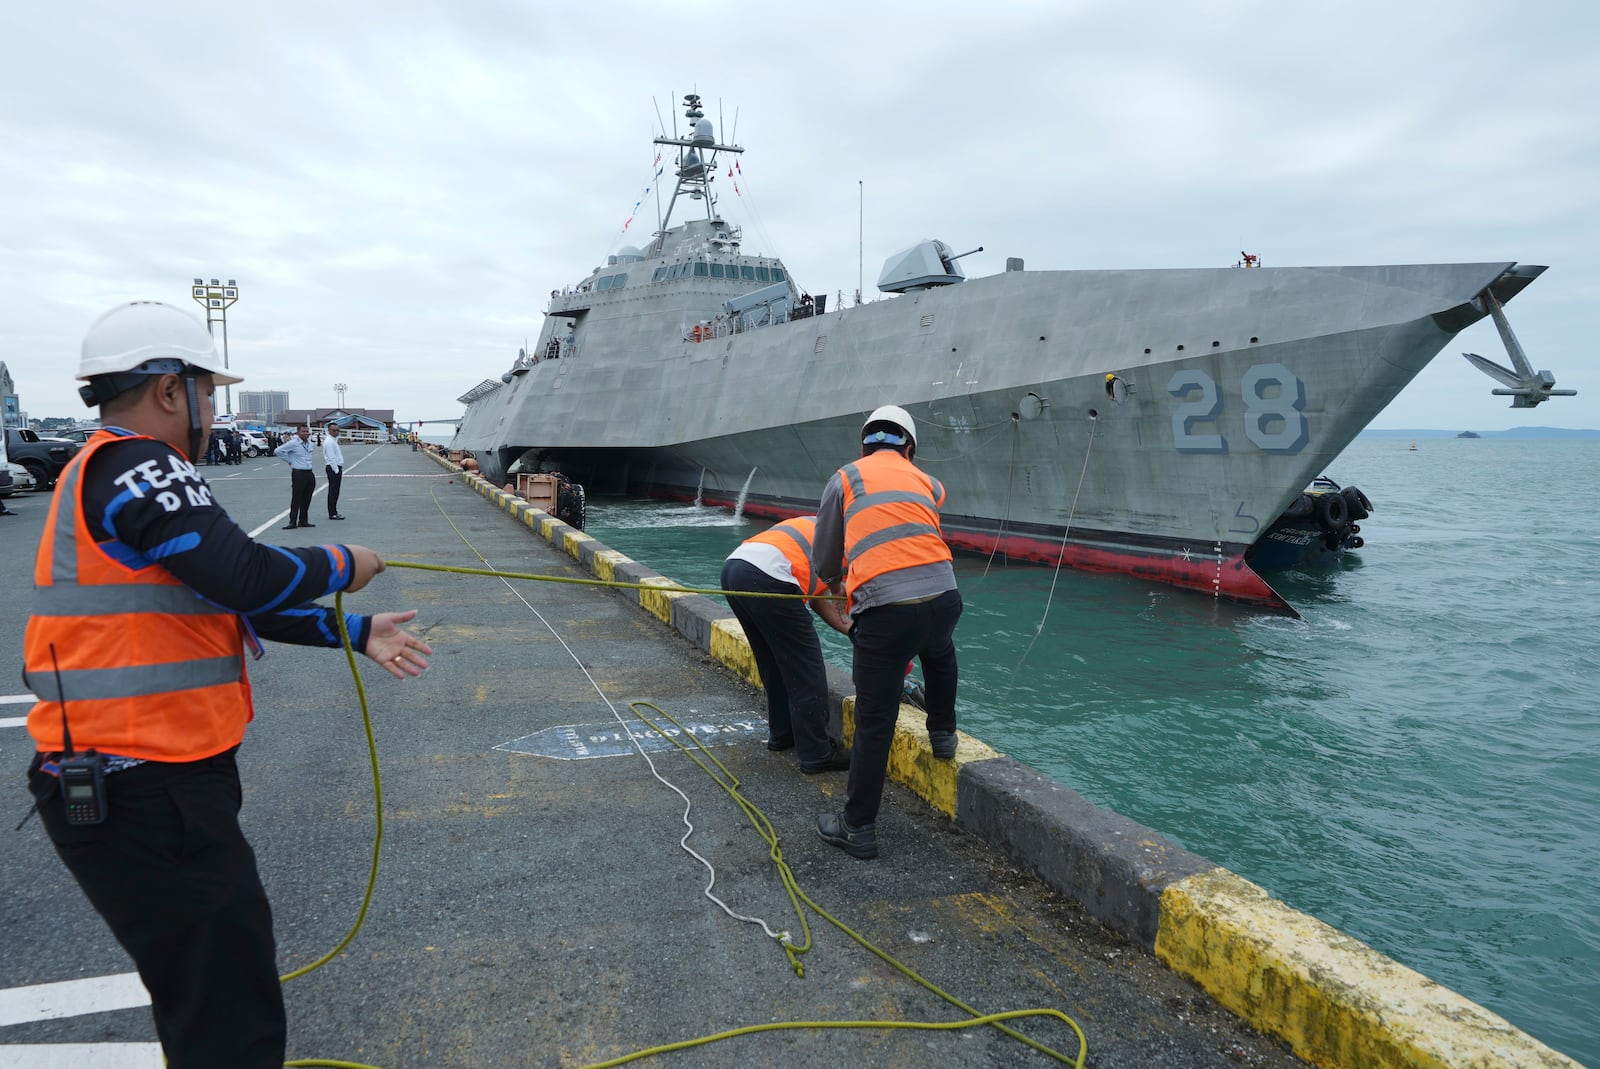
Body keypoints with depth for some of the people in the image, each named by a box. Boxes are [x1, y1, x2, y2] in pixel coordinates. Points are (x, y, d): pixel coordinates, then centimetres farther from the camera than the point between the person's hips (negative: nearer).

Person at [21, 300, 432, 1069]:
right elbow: (251, 580, -26)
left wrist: (357, 634, 14)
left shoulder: (120, 475, 16)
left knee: (211, 987, 26)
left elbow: (235, 600, 16)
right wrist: (343, 566, -7)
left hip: (163, 779, 11)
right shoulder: (132, 466, -17)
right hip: (142, 797, -11)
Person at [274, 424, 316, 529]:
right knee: (296, 499, -4)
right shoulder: (293, 443, -10)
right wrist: (289, 461, -3)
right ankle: (292, 522, 1)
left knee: (307, 499, 10)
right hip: (298, 474, -6)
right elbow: (277, 451, -8)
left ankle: (303, 521, 19)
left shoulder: (309, 442, 9)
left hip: (309, 473, 6)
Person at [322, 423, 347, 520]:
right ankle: (332, 514, -7)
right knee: (333, 492, -8)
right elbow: (331, 458, -19)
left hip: (337, 468, 10)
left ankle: (334, 512, 20)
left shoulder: (334, 440, 18)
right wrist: (336, 470, -20)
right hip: (333, 469, -10)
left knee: (335, 492, 14)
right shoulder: (329, 442, -13)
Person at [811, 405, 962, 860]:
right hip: (942, 597, 3)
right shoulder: (929, 484, 20)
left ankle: (858, 828, 17)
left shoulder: (846, 478, 13)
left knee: (874, 724, 6)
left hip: (884, 612, -3)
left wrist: (836, 583, 41)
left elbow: (824, 558, 18)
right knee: (940, 653, 39)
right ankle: (942, 733, 50)